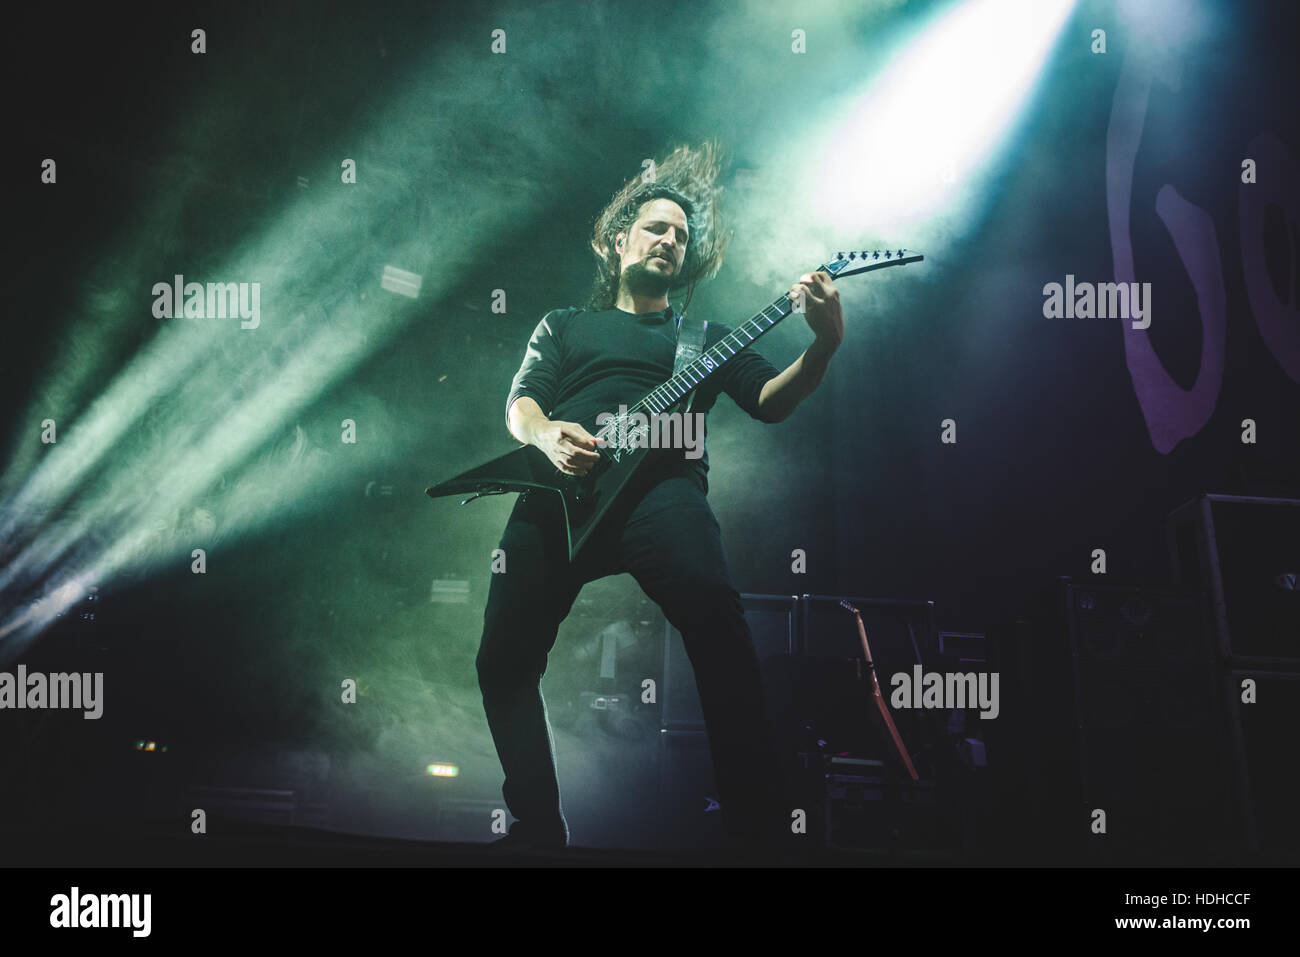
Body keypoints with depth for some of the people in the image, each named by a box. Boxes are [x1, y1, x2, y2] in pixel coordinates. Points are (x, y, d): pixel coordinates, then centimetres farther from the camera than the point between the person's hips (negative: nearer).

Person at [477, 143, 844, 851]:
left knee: (716, 620, -31)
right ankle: (537, 830, 4)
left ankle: (758, 829, -29)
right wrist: (546, 434, -9)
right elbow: (520, 402, 17)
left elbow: (770, 401, 14)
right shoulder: (565, 325, 30)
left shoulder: (703, 335, 29)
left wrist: (824, 347, -7)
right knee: (504, 660, -11)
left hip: (658, 481, -2)